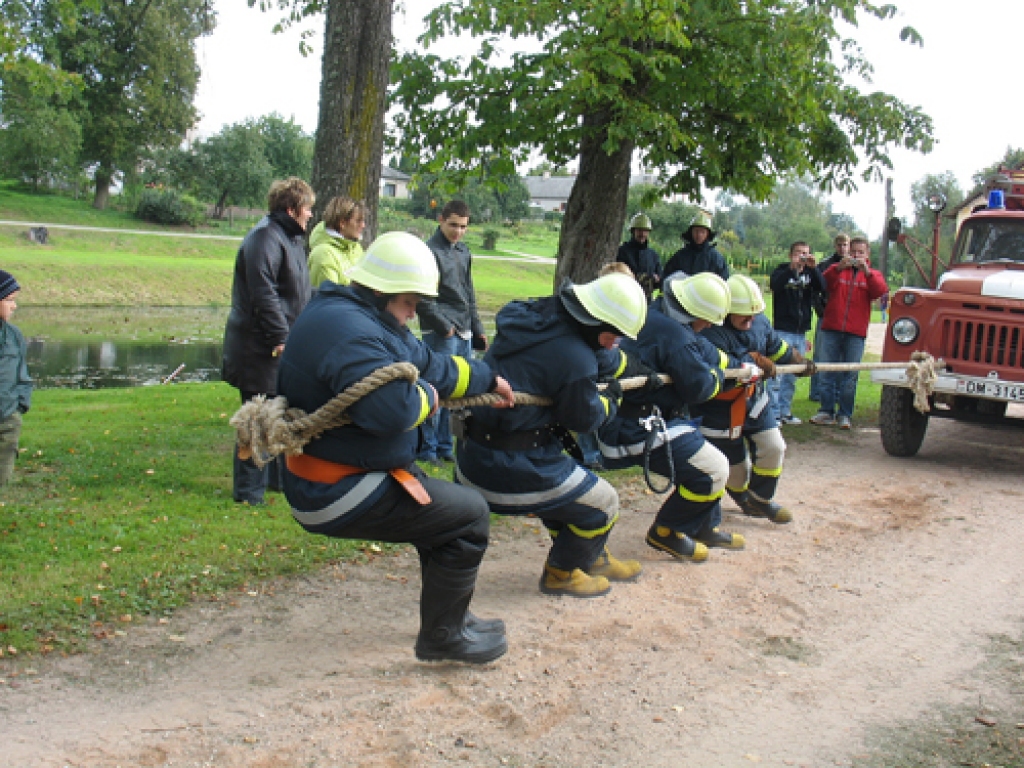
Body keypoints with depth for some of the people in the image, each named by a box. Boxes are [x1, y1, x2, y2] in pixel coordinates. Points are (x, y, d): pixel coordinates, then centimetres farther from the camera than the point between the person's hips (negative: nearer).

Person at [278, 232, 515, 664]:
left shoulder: (365, 319, 11)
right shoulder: (350, 331, -25)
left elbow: (429, 363, 22)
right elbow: (394, 409, -37)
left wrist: (489, 379, 29)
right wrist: (427, 395, -15)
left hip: (325, 479, 11)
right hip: (338, 496, -11)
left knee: (440, 509, 25)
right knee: (469, 516, -4)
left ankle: (450, 618, 35)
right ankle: (442, 637, 7)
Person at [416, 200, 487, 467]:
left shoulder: (464, 252, 16)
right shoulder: (429, 251, -8)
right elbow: (423, 298, -13)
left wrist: (477, 329, 19)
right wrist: (444, 326, -14)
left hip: (464, 335, 8)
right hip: (441, 334, -8)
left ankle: (444, 446, 19)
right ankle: (427, 448, 4)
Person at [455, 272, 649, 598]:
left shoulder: (531, 316, 4)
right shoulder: (576, 359, -22)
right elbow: (585, 418, -8)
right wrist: (611, 397, 12)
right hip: (508, 470, -9)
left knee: (564, 485, 33)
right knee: (602, 504, 11)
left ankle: (593, 557, 47)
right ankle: (562, 573, 29)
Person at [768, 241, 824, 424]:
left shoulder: (810, 272, 11)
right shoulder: (783, 270, 0)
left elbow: (821, 288, -6)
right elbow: (774, 285, -20)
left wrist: (813, 268, -19)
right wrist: (792, 268, -29)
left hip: (801, 332, 5)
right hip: (782, 330, -5)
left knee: (792, 376, 10)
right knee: (776, 373, -9)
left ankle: (785, 412, 18)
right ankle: (773, 413, -7)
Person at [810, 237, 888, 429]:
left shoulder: (873, 275, 13)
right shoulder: (838, 270, 12)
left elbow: (881, 292, -8)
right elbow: (823, 283, -7)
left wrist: (866, 271, -18)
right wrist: (838, 268, -21)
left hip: (856, 334, 0)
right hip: (831, 329, 1)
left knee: (850, 376, 0)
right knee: (827, 372, 2)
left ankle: (845, 414, 7)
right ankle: (827, 411, 10)